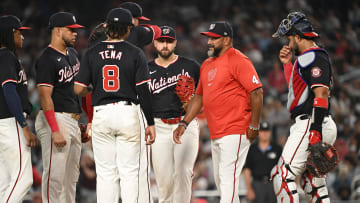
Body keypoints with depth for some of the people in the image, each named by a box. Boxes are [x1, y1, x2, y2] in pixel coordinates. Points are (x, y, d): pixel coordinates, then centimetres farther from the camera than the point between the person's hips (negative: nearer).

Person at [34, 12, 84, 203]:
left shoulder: (72, 53, 15)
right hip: (56, 118, -9)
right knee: (55, 176, -11)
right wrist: (55, 131, -24)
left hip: (73, 120, 9)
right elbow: (45, 96, -18)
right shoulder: (47, 59, -13)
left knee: (71, 177, 11)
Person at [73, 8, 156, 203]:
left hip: (101, 114, 1)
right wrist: (150, 123, -1)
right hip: (128, 113, -1)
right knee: (129, 171, 3)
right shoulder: (135, 53, -2)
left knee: (105, 172, 5)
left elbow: (79, 89, -1)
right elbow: (143, 91, -6)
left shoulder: (92, 53, 2)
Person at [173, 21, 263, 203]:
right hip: (215, 134, 9)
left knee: (228, 178, -15)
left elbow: (256, 92, -14)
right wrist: (184, 123, 17)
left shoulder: (238, 61, -9)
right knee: (220, 180, 11)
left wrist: (254, 125, -16)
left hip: (235, 133, -9)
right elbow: (199, 97, 25)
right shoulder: (207, 65, 18)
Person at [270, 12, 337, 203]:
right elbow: (297, 88, 35)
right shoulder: (308, 58, 21)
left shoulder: (314, 57, -11)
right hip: (307, 126, 11)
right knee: (313, 181, 10)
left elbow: (321, 94, -21)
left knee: (282, 175, -14)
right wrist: (287, 64, 23)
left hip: (310, 124, -11)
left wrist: (315, 132, -28)